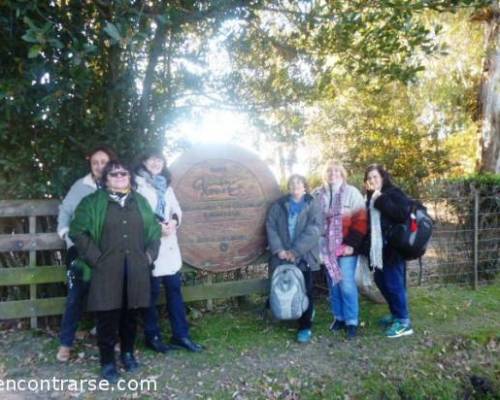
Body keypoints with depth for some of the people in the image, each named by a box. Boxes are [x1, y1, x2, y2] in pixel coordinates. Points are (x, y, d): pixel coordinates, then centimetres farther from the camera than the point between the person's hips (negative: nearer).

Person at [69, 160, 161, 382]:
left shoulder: (140, 202, 13)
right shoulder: (93, 202, 1)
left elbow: (154, 230, 16)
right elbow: (77, 231, -5)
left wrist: (150, 254, 3)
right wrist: (95, 258, -10)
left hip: (136, 270, 3)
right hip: (107, 270, -3)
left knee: (131, 314, 12)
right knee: (108, 317, 1)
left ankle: (128, 353, 31)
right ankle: (107, 362, 15)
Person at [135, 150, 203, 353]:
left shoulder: (166, 185, 20)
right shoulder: (137, 183, -1)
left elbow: (176, 209, 14)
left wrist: (174, 221, -7)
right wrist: (156, 226, -19)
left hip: (169, 243, 6)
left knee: (174, 288, 6)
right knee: (152, 292, 0)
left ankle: (180, 334, 12)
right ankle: (152, 336, 14)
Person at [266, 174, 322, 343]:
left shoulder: (312, 205, 1)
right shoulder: (278, 205, 9)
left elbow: (313, 230, -10)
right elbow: (271, 227, 1)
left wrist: (295, 251, -17)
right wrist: (278, 249, -13)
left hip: (304, 256, -2)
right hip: (282, 256, 2)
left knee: (304, 292, 1)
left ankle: (305, 327, 13)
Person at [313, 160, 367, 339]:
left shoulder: (352, 193, -4)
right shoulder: (318, 195, 6)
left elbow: (360, 221, -8)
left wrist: (351, 244, -14)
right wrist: (317, 244, 5)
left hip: (346, 247, -4)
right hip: (326, 247, 4)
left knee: (346, 283, -7)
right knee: (333, 283, 12)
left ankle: (352, 321, 6)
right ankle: (339, 317, 25)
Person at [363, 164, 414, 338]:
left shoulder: (394, 193, -7)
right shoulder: (371, 197, 14)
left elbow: (403, 213, -24)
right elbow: (366, 220, 11)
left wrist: (381, 199, -22)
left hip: (393, 246, -8)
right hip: (378, 247, 9)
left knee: (394, 283, -6)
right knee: (381, 281, 16)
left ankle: (403, 321, 5)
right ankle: (396, 314, 33)